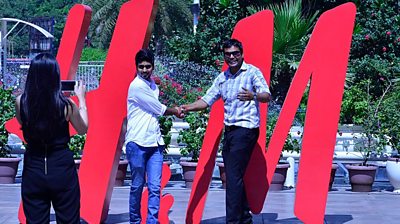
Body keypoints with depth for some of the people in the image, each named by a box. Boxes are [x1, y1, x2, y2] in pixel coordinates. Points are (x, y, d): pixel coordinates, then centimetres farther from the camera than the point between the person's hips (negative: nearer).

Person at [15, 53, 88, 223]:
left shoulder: (21, 102, -10)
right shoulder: (66, 105, -13)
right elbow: (83, 129, 5)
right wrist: (81, 99, 16)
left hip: (33, 169, 1)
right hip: (62, 169, -1)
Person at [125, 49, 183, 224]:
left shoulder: (152, 84, 15)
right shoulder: (137, 86, -9)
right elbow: (159, 109, -4)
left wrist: (174, 111, 3)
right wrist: (174, 111, 11)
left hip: (155, 142, 6)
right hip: (138, 142, -6)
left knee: (155, 187, -2)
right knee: (137, 186, 4)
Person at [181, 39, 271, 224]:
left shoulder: (252, 72, -5)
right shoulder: (222, 78, 15)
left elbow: (266, 96, -15)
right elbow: (207, 100, 13)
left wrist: (253, 96, -36)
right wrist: (188, 108, -3)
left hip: (245, 130, -7)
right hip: (229, 130, 7)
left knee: (233, 176, -13)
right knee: (234, 176, 10)